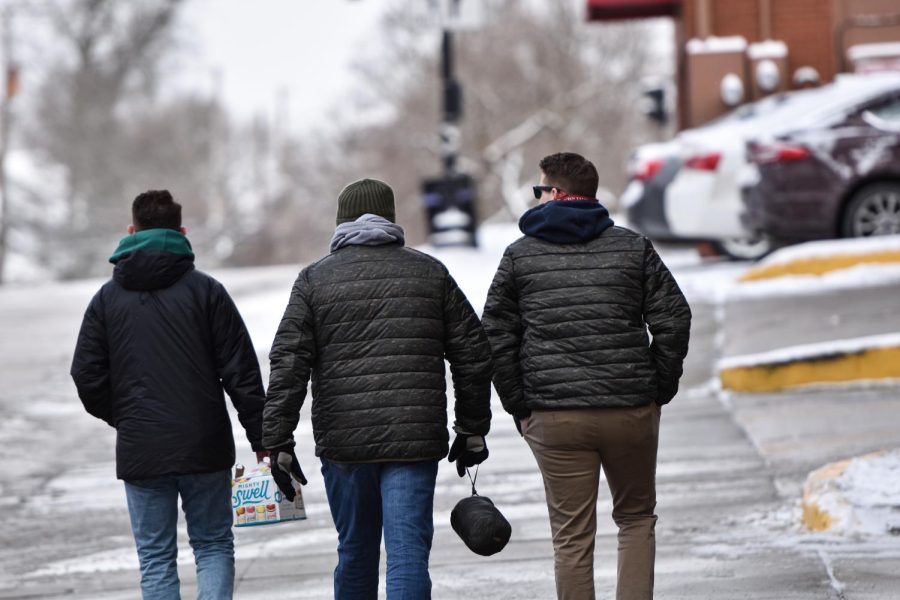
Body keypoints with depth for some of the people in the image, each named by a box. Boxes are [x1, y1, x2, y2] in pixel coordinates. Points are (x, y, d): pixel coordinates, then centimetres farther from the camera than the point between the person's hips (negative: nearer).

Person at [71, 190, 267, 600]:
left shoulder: (108, 298, 4)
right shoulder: (206, 290, -1)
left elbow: (87, 375, 1)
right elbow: (241, 371, -3)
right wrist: (261, 438, 2)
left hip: (140, 451, 1)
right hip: (204, 445, -1)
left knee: (156, 558, 7)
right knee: (213, 545, 11)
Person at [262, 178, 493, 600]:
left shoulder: (314, 279, 5)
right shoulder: (430, 273, 8)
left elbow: (289, 364, -4)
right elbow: (473, 353, 8)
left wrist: (279, 443, -3)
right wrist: (472, 429, 17)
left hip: (343, 441, 1)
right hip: (415, 440, -1)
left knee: (355, 555, 15)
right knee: (408, 555, -6)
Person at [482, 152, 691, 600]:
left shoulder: (520, 256, 3)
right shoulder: (633, 247, 5)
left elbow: (496, 338, 0)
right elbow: (673, 320, 0)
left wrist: (519, 406, 7)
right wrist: (660, 391, 8)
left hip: (555, 418, -1)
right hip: (631, 412, 1)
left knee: (572, 535, 5)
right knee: (636, 518, 18)